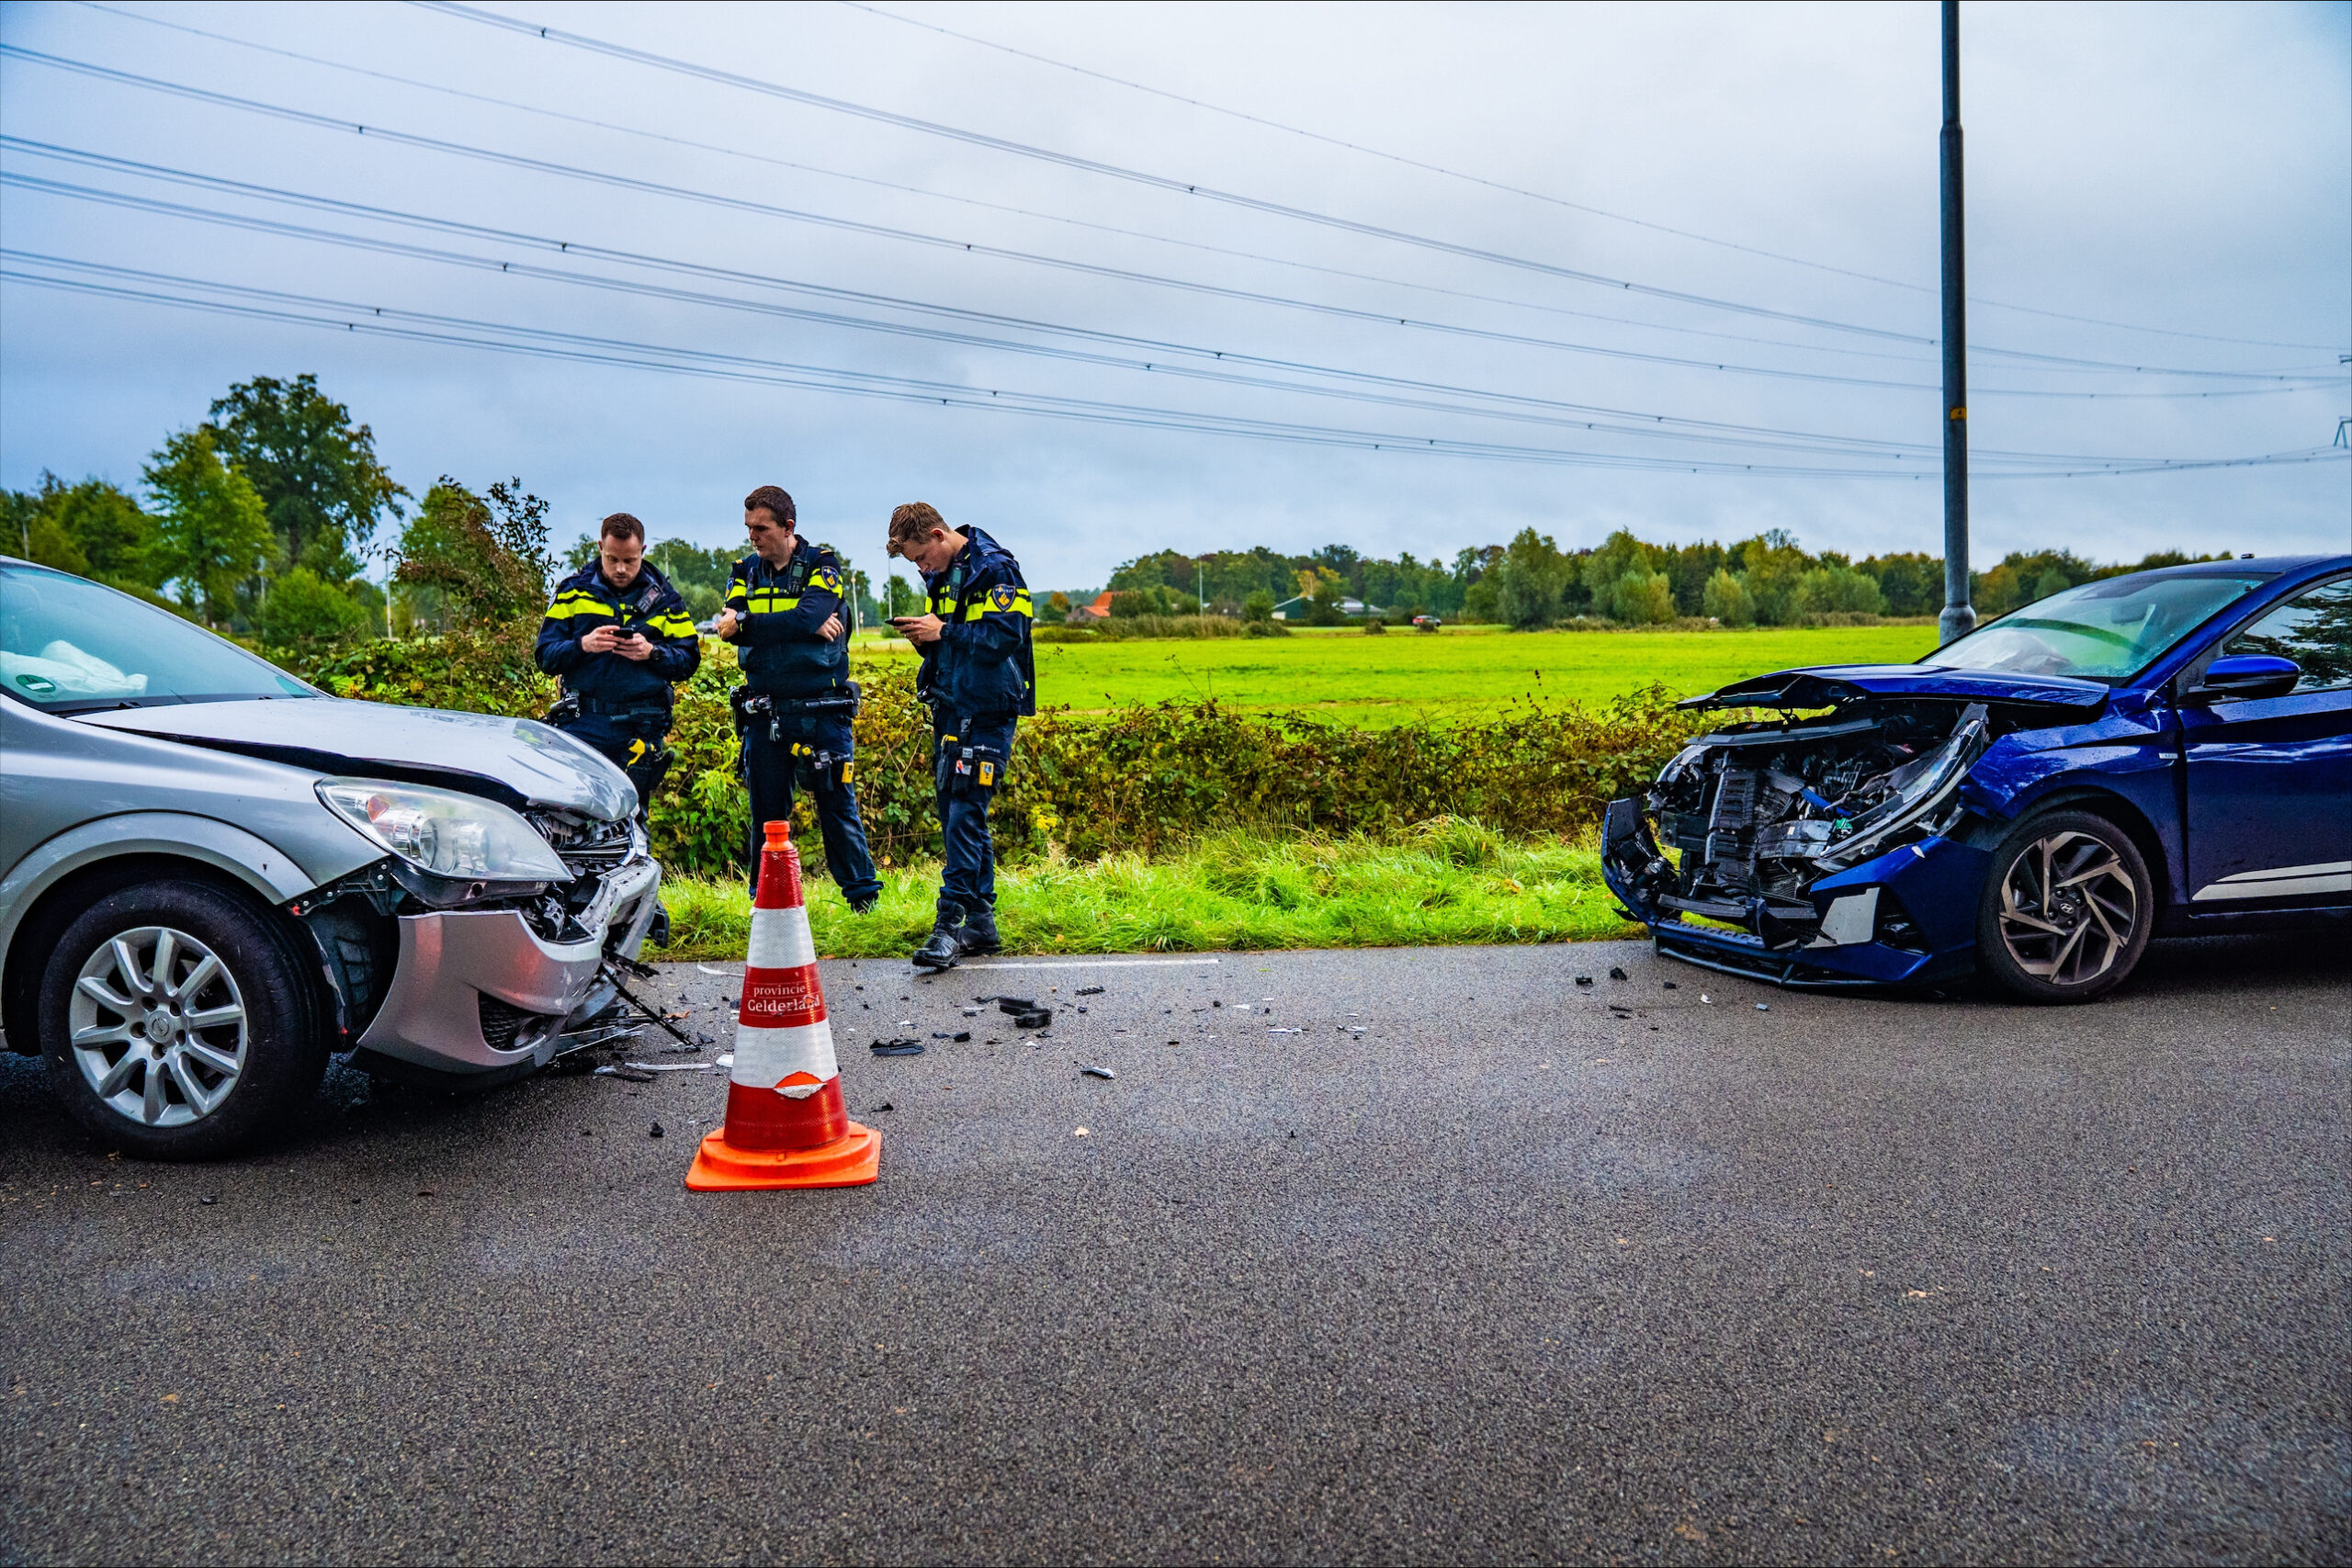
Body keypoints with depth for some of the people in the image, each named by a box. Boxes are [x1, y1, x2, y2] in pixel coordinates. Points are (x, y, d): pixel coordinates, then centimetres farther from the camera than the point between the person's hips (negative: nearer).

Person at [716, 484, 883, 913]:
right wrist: (809, 626, -16)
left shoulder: (822, 566, 0)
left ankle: (863, 895, 10)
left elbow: (808, 617, -18)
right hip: (765, 712, 3)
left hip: (821, 709, -3)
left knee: (837, 805, -1)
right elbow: (731, 624, -6)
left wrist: (745, 624, -15)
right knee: (766, 809, 6)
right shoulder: (746, 571, 12)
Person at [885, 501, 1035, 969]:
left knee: (964, 814, -12)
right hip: (951, 707, 9)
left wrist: (944, 632, -15)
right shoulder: (942, 575, 16)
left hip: (988, 711, -9)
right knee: (955, 813, 10)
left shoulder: (995, 568, -10)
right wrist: (924, 636, 0)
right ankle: (981, 923, 17)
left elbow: (1007, 636, -20)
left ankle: (950, 924, -10)